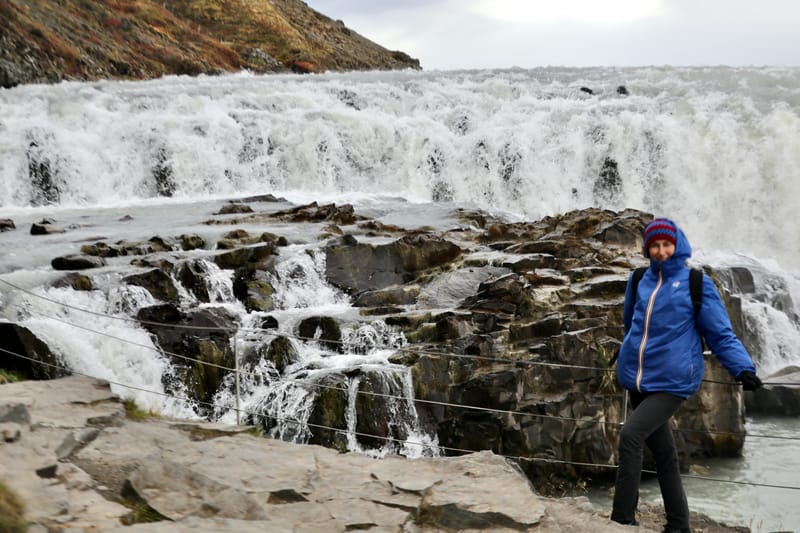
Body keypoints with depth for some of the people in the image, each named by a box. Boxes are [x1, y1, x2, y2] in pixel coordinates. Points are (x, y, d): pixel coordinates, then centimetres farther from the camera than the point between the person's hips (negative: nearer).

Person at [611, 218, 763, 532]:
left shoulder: (696, 283, -6)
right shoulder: (639, 280, 6)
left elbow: (720, 333, -6)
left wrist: (743, 368, -18)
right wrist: (630, 355, 33)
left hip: (672, 382, -5)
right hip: (637, 380, 5)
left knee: (631, 435, -20)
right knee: (663, 453, 13)